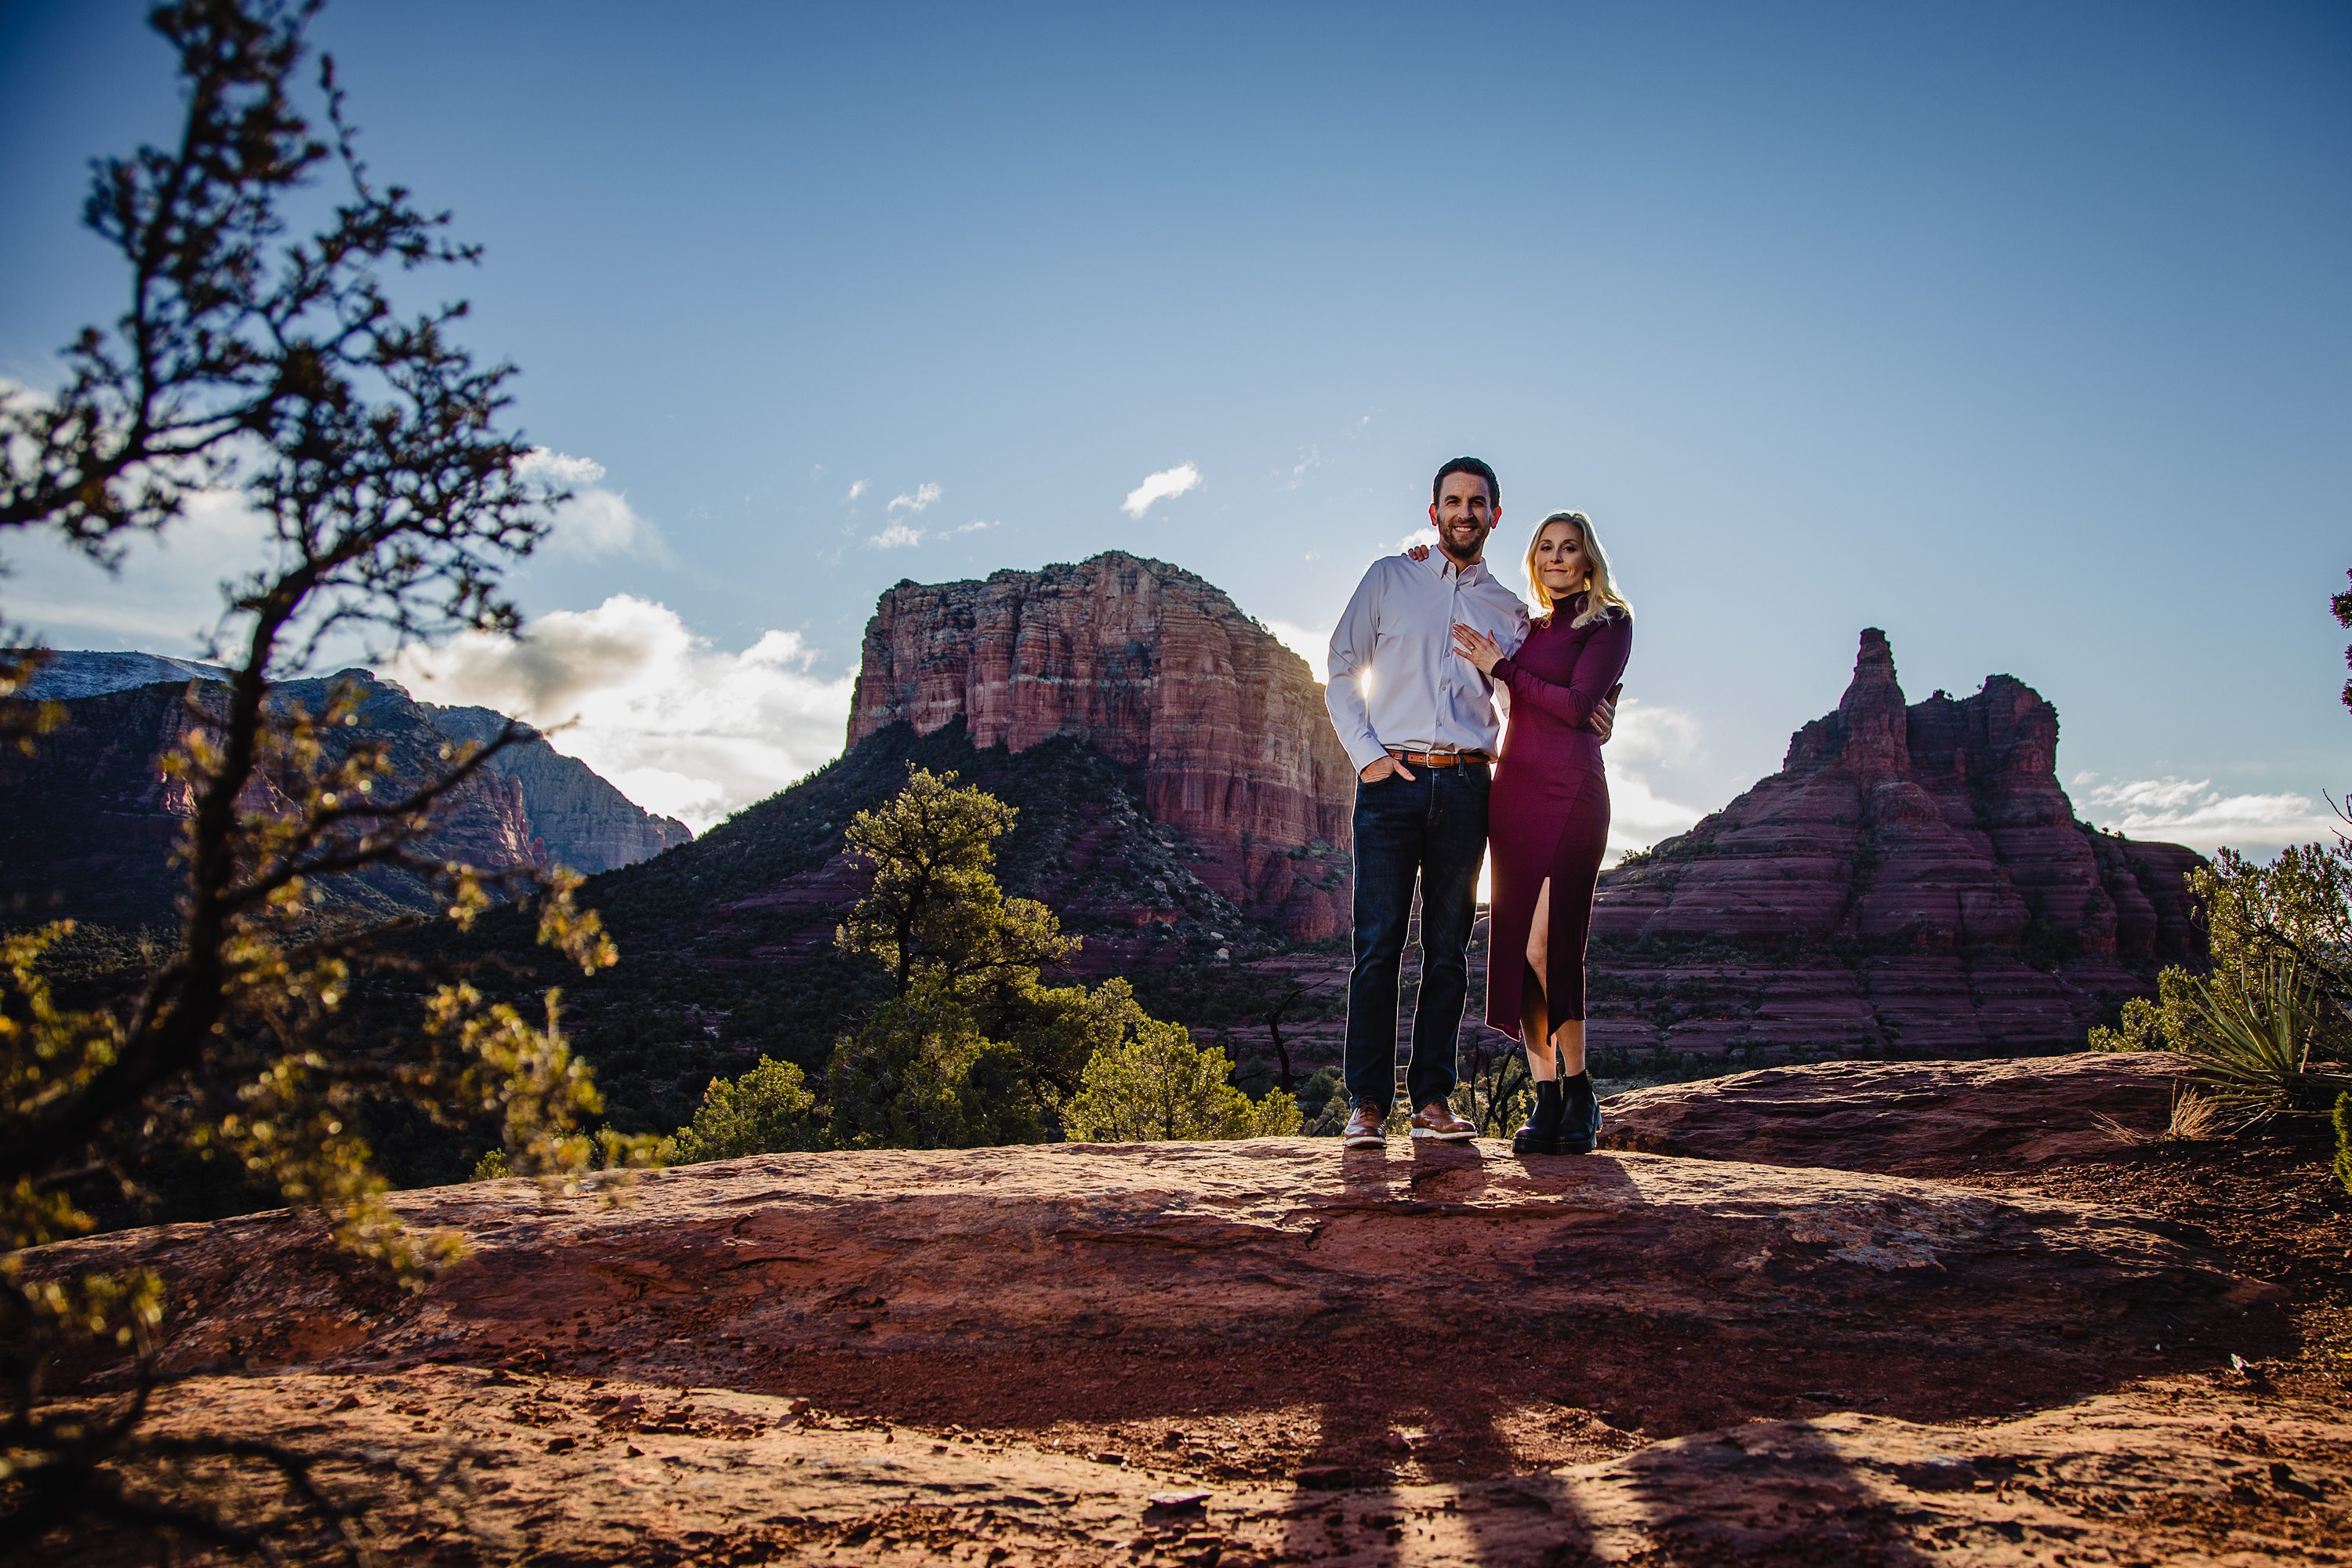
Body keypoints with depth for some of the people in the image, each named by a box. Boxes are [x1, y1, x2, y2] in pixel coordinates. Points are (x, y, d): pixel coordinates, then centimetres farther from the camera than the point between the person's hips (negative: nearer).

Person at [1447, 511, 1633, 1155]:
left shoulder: (1609, 623, 3)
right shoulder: (1531, 628, 20)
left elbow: (1576, 705, -9)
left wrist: (1501, 666, -3)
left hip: (1569, 793, -6)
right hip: (1513, 793, 6)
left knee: (1545, 946, -14)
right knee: (1516, 950, 0)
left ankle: (1579, 1097, 0)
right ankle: (1547, 1102, 5)